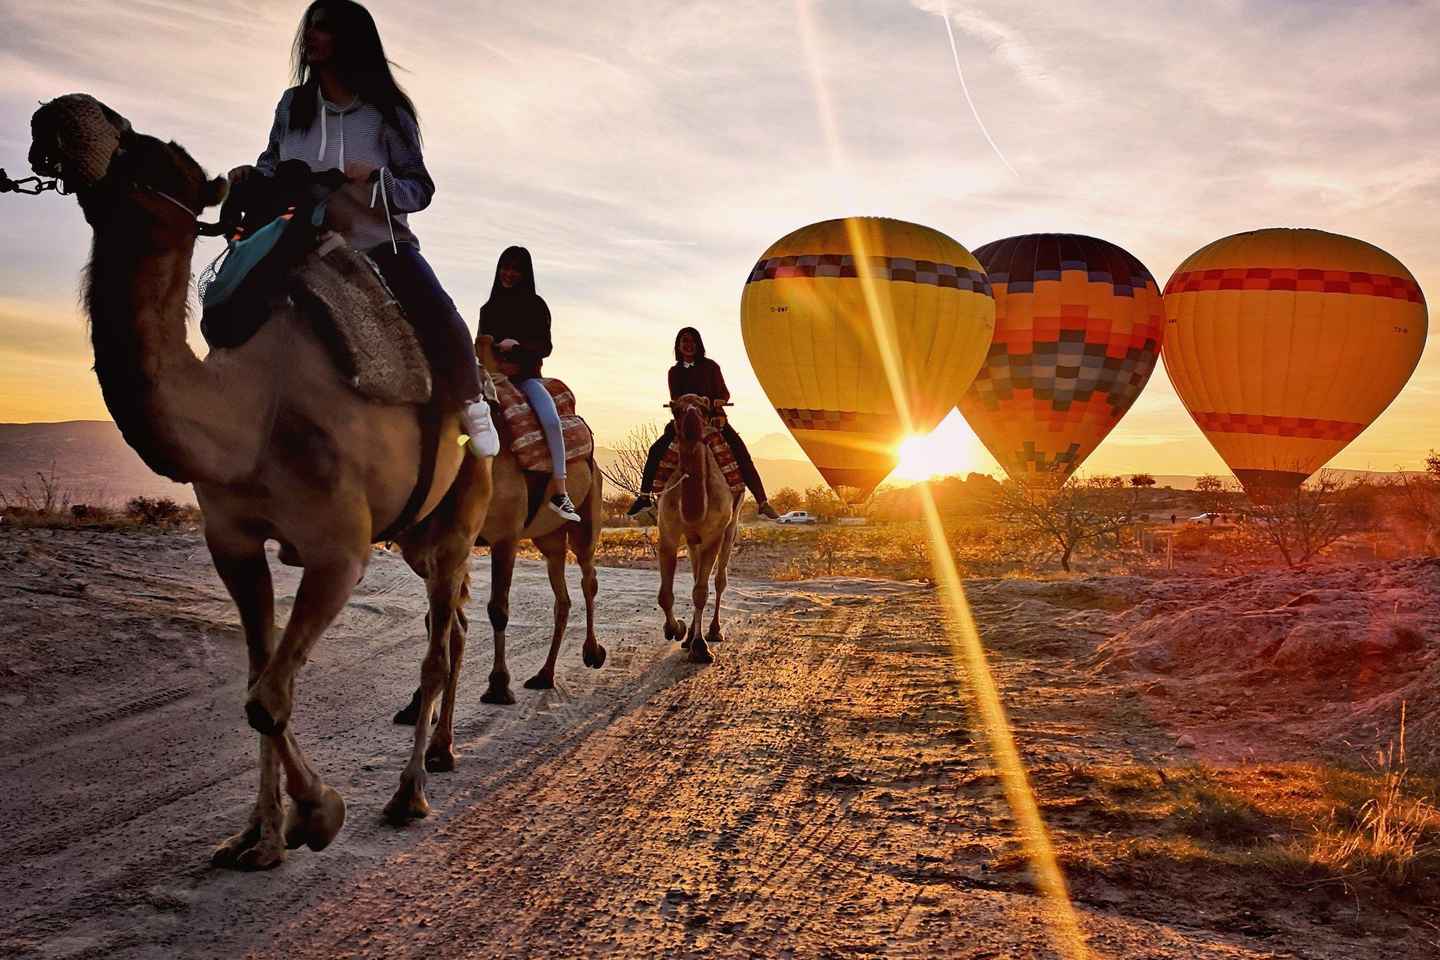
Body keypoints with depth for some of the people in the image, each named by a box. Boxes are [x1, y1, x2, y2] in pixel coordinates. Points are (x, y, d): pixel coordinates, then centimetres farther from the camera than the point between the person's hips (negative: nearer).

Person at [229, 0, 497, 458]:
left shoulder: (386, 113, -3)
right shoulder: (293, 105, 5)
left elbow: (420, 190, -3)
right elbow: (272, 167, 16)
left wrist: (378, 177, -22)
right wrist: (249, 177, -6)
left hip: (380, 243, -4)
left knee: (442, 322, -25)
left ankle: (471, 407, 0)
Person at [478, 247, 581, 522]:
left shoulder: (535, 305, 8)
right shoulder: (489, 309, 18)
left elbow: (545, 347, 2)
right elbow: (479, 345, 17)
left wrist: (517, 345, -16)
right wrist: (497, 362, -4)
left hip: (527, 377, -3)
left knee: (551, 420, -29)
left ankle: (559, 492, -30)